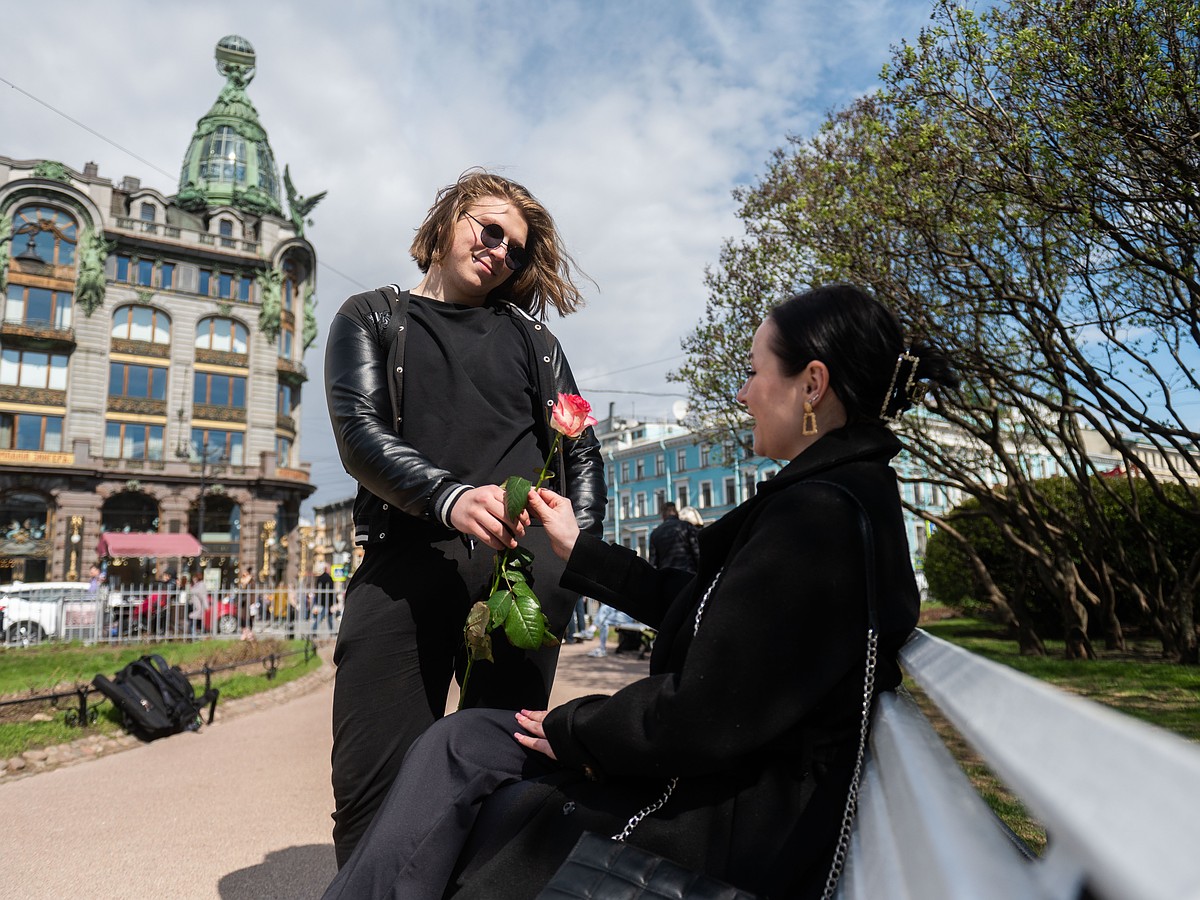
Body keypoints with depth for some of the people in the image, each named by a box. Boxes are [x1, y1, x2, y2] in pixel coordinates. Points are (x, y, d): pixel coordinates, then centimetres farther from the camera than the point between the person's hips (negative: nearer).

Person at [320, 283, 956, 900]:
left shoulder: (820, 514, -25)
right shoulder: (843, 492, 7)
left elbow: (704, 715, -25)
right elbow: (692, 606, 12)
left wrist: (569, 729, -9)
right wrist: (575, 547, 13)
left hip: (736, 822, -8)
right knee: (460, 742, 7)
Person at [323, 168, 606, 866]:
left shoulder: (525, 332, 20)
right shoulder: (372, 318, 16)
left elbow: (580, 449, 13)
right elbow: (360, 431, -1)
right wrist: (448, 496, -19)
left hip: (522, 561, 2)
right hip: (407, 559, -1)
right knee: (374, 793, -4)